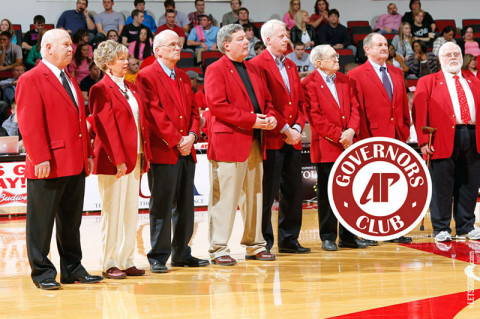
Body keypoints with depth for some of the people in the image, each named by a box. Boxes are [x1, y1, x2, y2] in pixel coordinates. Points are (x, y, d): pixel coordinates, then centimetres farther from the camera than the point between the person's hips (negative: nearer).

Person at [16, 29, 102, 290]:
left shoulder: (70, 81, 19)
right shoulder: (31, 80, -7)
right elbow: (29, 124, -14)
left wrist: (88, 154, 14)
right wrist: (41, 159, -20)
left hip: (76, 165, 8)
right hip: (49, 167, -8)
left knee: (71, 222, 13)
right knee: (42, 223, 1)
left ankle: (72, 269, 21)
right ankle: (42, 272, 8)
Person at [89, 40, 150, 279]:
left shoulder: (130, 88, 15)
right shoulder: (101, 90, -9)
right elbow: (105, 127, -14)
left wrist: (144, 155, 9)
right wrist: (118, 160, -19)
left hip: (134, 158, 8)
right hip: (113, 160, -8)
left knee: (131, 212, 9)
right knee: (113, 212, -2)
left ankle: (126, 261, 16)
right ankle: (109, 265, 4)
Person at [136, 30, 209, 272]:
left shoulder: (183, 77, 19)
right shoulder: (147, 76, -5)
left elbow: (193, 109, 16)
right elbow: (153, 113, -13)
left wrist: (192, 135, -2)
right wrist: (176, 140, -14)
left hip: (186, 151, 7)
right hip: (162, 151, -7)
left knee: (185, 206, 10)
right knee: (162, 206, -4)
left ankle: (182, 254, 19)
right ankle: (158, 257, 3)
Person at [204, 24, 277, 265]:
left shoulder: (252, 69, 19)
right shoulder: (215, 70, -5)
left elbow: (266, 99, 23)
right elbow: (217, 105, -16)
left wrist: (270, 117, 0)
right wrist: (251, 120, -18)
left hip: (254, 143, 8)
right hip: (228, 142, -8)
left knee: (254, 196, 13)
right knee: (224, 198, -5)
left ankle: (254, 245, 22)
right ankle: (218, 249, 1)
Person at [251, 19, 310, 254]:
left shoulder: (291, 66, 18)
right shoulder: (258, 65, -7)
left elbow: (300, 101, 16)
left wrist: (297, 127, -1)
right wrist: (285, 129, -14)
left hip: (292, 140, 8)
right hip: (271, 140, -8)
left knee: (293, 192, 10)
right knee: (267, 193, -3)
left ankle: (289, 239, 18)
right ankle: (263, 242, 4)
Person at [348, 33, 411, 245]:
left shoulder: (396, 73, 16)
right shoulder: (356, 75, -3)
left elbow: (404, 104, 19)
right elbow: (356, 109, -7)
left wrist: (405, 130, 9)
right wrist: (363, 137, -12)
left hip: (396, 139, 6)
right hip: (372, 139, -6)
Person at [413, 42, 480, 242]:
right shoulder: (427, 82, 7)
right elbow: (419, 112, -2)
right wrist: (423, 140, -12)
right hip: (444, 140, -4)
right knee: (442, 187, -3)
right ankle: (441, 229, 5)